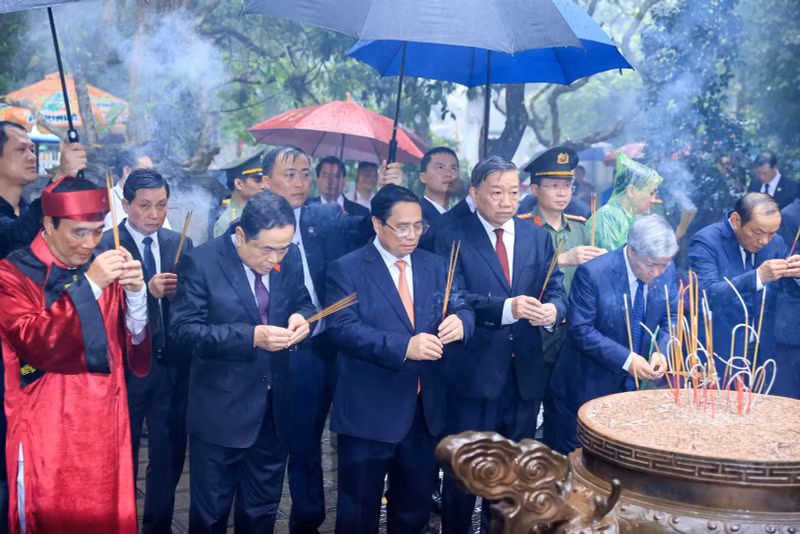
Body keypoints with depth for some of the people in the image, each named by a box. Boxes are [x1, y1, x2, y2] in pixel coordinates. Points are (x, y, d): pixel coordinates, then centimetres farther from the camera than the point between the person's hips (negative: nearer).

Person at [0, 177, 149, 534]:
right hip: (48, 435, -4)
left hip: (105, 430, 4)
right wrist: (88, 284, -26)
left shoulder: (105, 271, 7)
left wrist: (135, 294, -14)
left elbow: (136, 353, 2)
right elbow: (38, 345, -21)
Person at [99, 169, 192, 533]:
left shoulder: (181, 245, 6)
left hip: (172, 366, 4)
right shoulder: (103, 246, -8)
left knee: (169, 456, 14)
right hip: (125, 366, -4)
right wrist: (147, 290, -29)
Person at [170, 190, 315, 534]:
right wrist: (252, 337, -29)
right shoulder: (201, 262, -15)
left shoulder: (289, 258, -2)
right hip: (221, 410, -4)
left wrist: (300, 318, -13)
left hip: (274, 409, 4)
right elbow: (184, 332, -19)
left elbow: (303, 303, 12)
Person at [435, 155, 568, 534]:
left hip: (526, 374, 5)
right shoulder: (452, 237, -6)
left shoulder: (538, 237, 9)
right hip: (473, 373, -4)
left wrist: (553, 309, -19)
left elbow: (556, 290, 5)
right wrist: (506, 308, -29)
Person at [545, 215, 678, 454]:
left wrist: (661, 352, -14)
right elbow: (580, 330, -20)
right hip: (588, 387, -5)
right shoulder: (592, 273, -21)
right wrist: (626, 360, -27)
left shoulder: (667, 271, -4)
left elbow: (670, 320, 6)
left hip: (634, 386, 5)